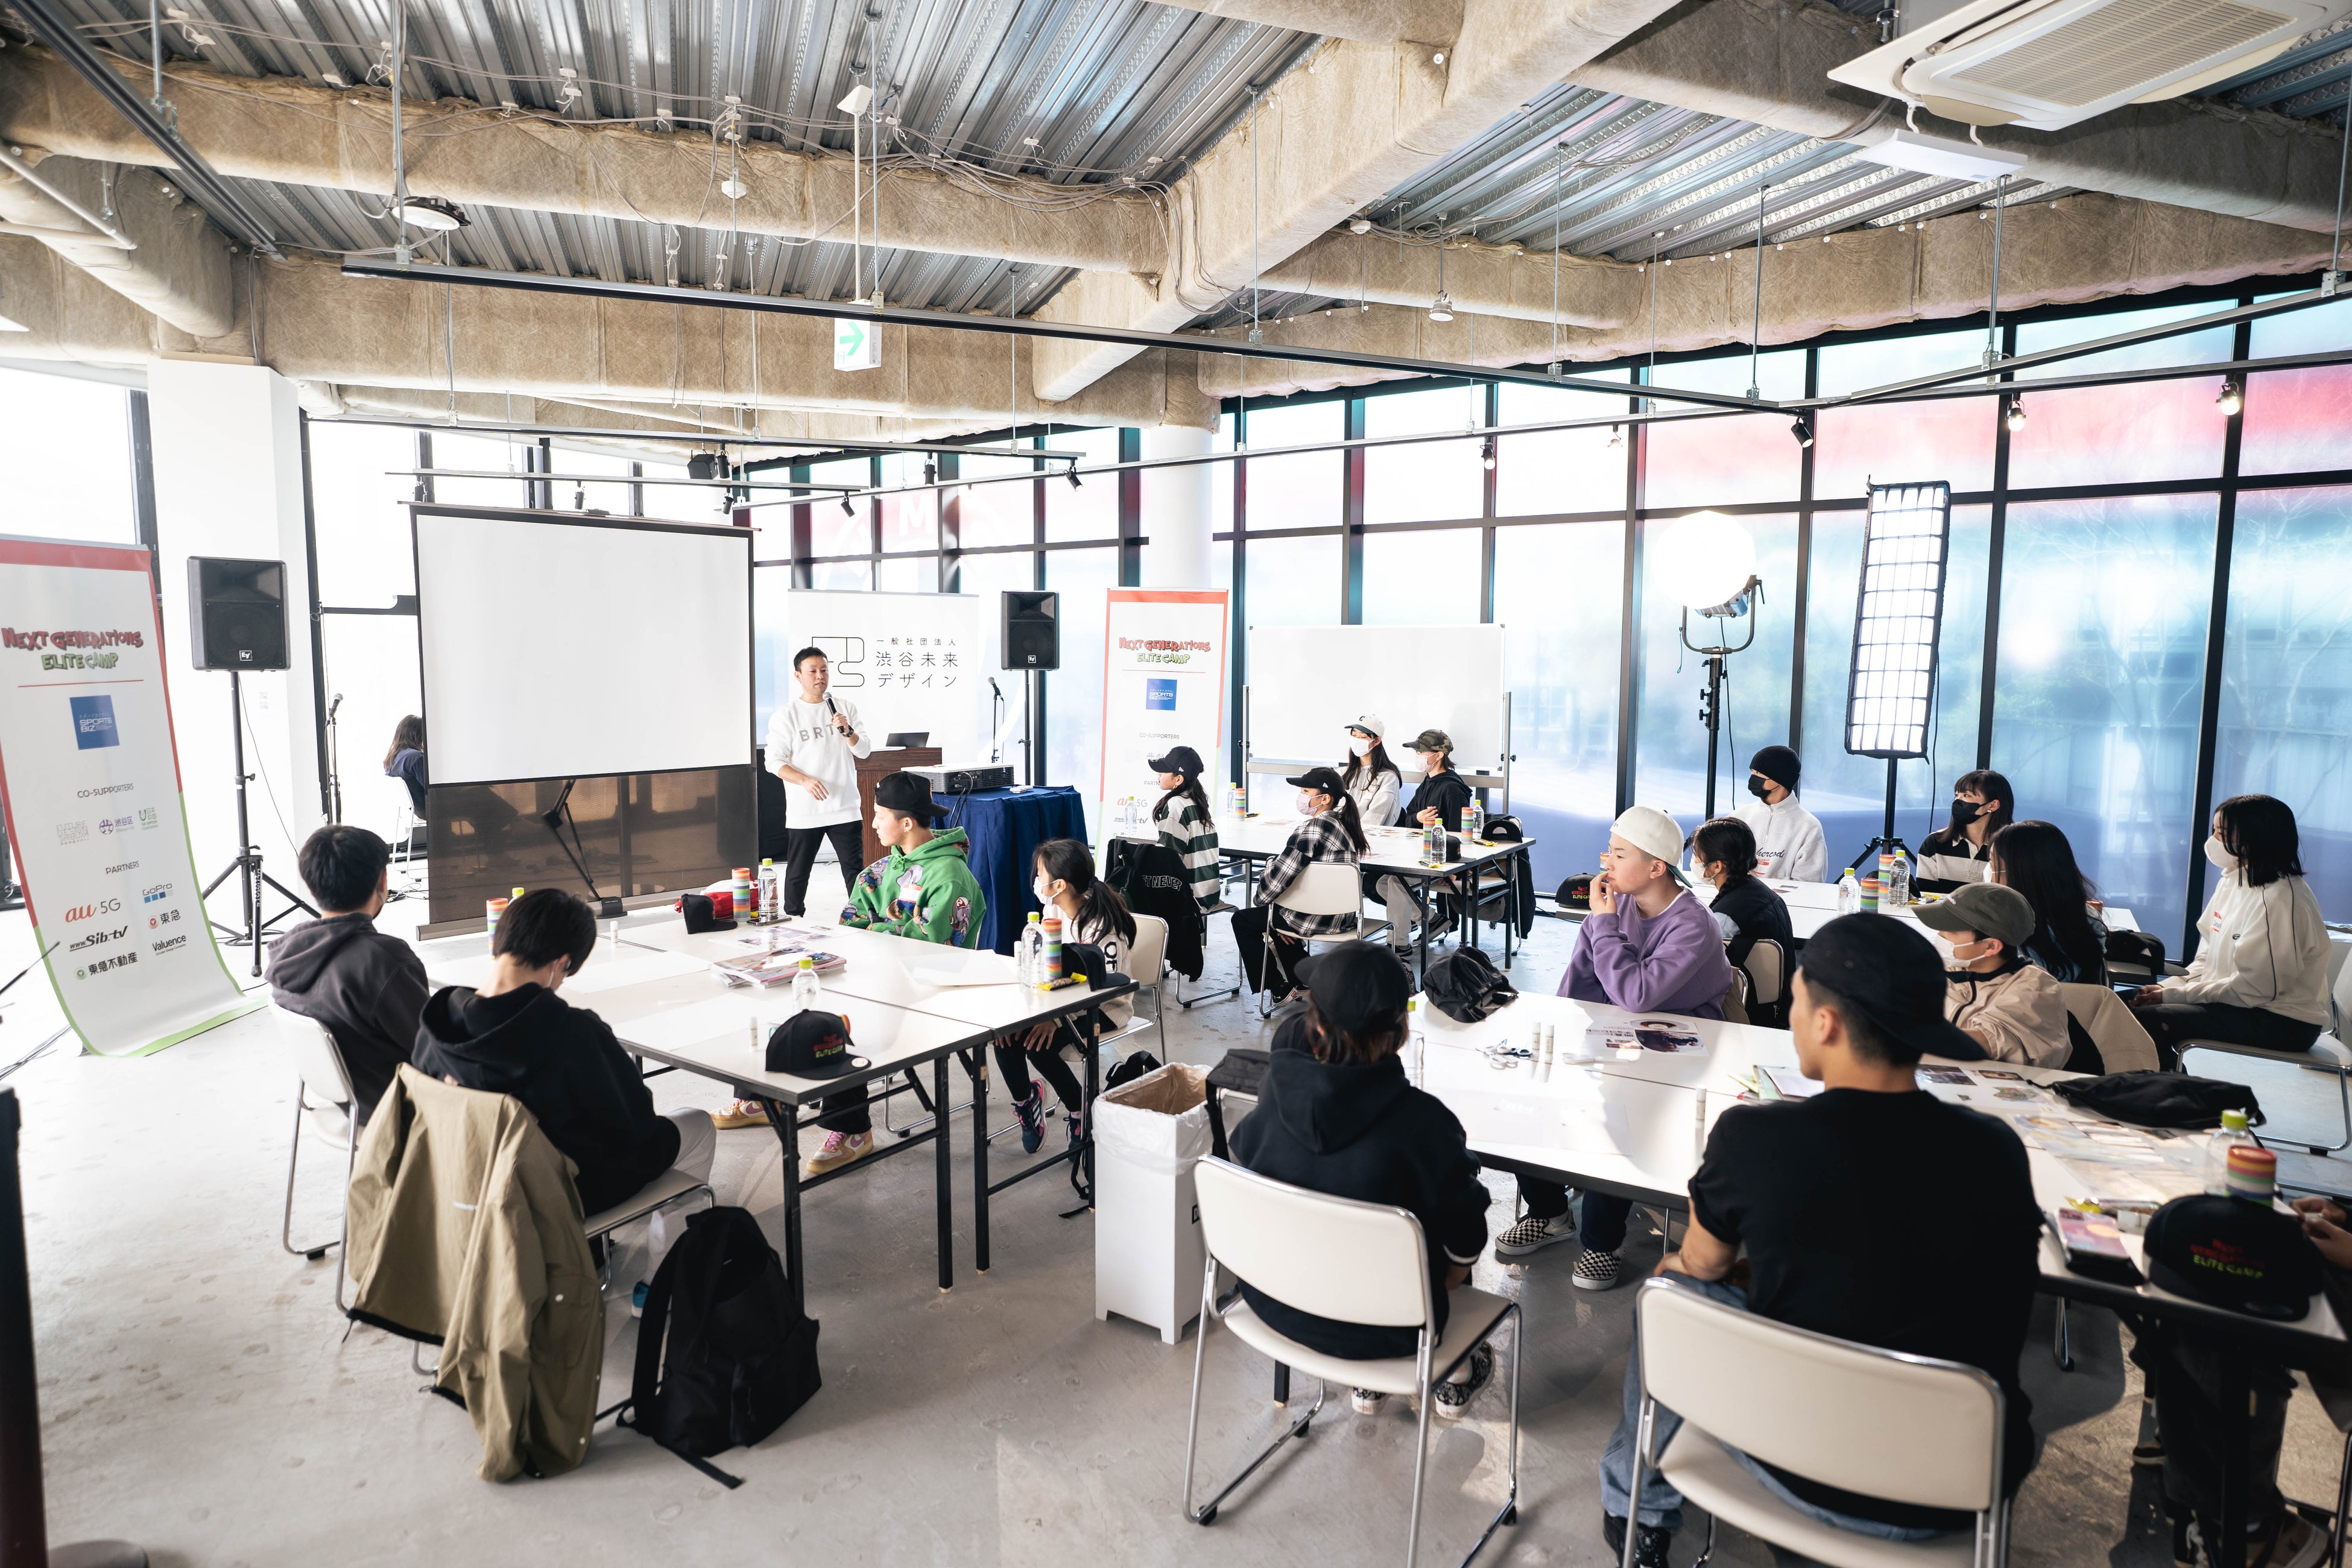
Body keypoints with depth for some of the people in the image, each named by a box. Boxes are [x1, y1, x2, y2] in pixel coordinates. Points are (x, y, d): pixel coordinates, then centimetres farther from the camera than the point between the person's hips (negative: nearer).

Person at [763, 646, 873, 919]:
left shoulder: (845, 708, 6)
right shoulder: (785, 715, -1)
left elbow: (865, 751, 5)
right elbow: (775, 762, -5)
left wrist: (847, 731, -14)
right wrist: (806, 781, -21)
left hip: (845, 808, 1)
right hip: (803, 811, -1)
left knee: (855, 871, 2)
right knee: (797, 875, 8)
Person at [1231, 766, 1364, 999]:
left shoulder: (1312, 828, -21)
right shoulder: (1344, 826, 7)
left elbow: (1281, 873, -20)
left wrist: (1261, 899, -2)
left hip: (1316, 919, -9)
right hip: (1342, 916, 9)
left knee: (1242, 920, 12)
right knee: (1276, 912, 33)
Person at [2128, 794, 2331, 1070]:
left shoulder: (2281, 900, -20)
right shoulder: (2234, 881, 9)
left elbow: (2253, 988, -22)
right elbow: (2207, 957, 13)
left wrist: (2175, 995, -18)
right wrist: (2172, 986, -4)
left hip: (2283, 1023, -9)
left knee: (2147, 1019, -25)